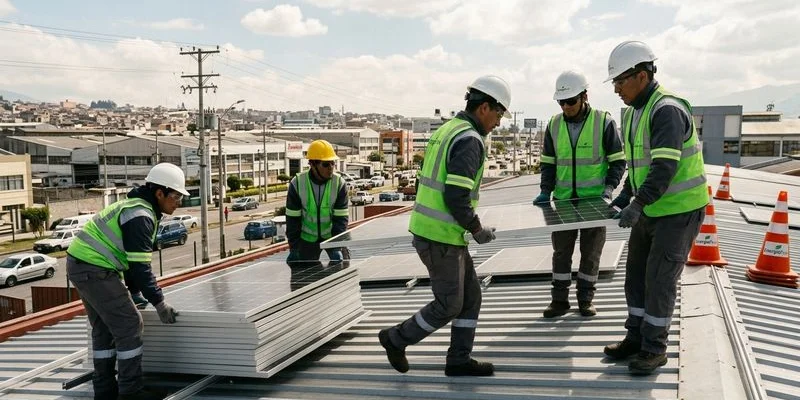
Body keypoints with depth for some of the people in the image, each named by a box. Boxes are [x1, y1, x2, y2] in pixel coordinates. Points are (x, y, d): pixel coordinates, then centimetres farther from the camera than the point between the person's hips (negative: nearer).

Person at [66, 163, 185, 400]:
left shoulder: (137, 208, 13)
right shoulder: (140, 216, -19)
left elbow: (133, 259, 18)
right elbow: (140, 266, -22)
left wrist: (135, 292, 18)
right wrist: (159, 303, -16)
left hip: (81, 266, 11)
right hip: (95, 270, -11)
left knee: (104, 328, 17)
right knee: (129, 325, -6)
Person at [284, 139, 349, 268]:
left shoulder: (339, 183, -15)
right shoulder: (297, 184, -16)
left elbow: (341, 218, -14)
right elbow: (292, 219, -10)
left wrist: (337, 247, -20)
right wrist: (293, 248, -10)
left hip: (332, 235, 0)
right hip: (307, 237, 0)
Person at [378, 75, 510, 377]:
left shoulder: (446, 130, 14)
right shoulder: (469, 139, -17)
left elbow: (427, 183, 17)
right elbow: (456, 196, -24)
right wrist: (478, 230, -10)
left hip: (427, 229, 10)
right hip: (442, 237, -10)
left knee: (471, 296, 14)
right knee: (448, 306, 5)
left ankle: (459, 360, 22)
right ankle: (396, 338, 20)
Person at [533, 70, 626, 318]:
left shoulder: (604, 122, -7)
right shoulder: (554, 125, 3)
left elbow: (618, 161, -3)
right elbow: (548, 163, 8)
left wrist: (609, 188, -16)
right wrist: (546, 191, -4)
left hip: (594, 200, -2)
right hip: (563, 200, 3)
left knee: (591, 252, 7)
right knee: (561, 251, 6)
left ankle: (585, 299, 20)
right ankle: (560, 300, 15)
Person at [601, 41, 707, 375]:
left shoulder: (667, 110, -21)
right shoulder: (632, 112, 8)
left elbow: (665, 166, -28)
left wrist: (638, 204, -33)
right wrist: (624, 197, 7)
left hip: (680, 210, -9)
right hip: (651, 209, 9)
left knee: (659, 279, -3)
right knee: (636, 274, 12)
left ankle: (654, 348, 11)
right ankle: (636, 338, 26)